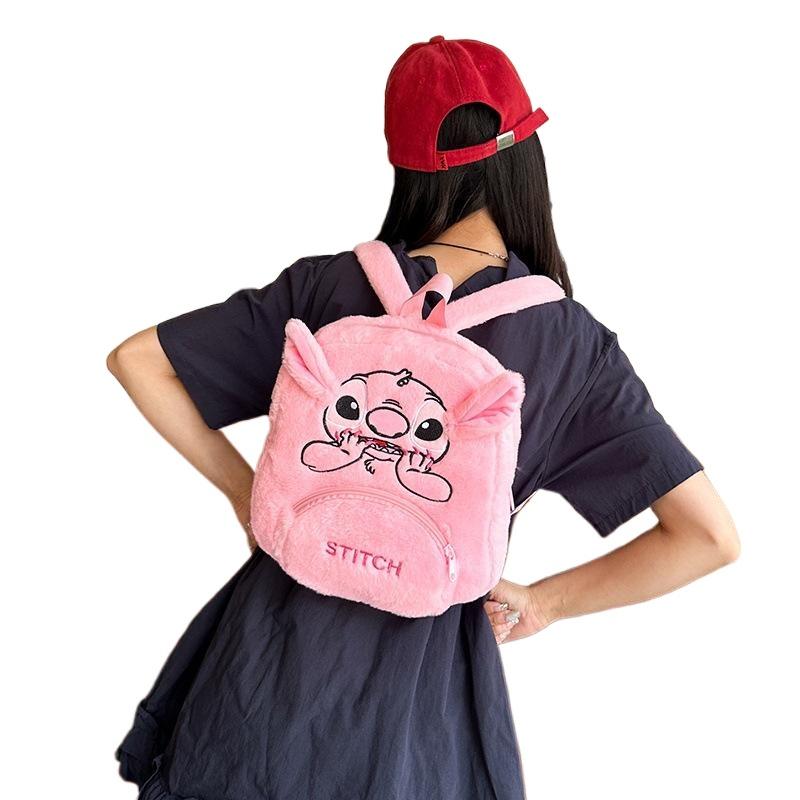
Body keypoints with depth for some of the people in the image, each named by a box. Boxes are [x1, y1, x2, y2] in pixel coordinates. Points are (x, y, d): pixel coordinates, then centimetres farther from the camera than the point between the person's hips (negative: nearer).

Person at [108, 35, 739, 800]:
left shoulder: (328, 286, -8)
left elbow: (135, 360, -2)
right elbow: (711, 536, -9)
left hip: (275, 644, 1)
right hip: (417, 691, 0)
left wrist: (246, 490, 4)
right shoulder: (573, 341, -10)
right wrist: (544, 601, 0)